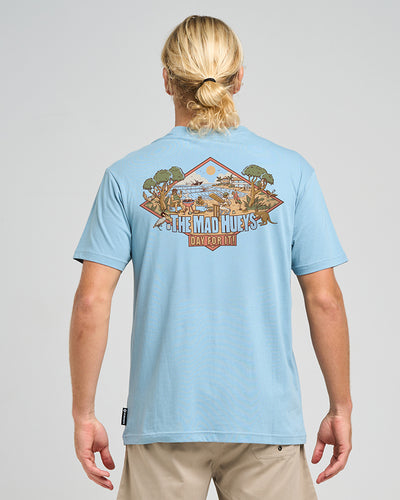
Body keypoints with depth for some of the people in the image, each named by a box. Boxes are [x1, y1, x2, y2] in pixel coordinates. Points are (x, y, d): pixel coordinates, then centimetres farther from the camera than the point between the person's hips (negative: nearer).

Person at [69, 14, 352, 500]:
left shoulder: (127, 176, -2)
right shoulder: (290, 170, -2)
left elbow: (91, 302, -6)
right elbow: (324, 300, -3)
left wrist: (84, 414, 3)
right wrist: (340, 407, 7)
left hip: (163, 421, 0)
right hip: (267, 418, 0)